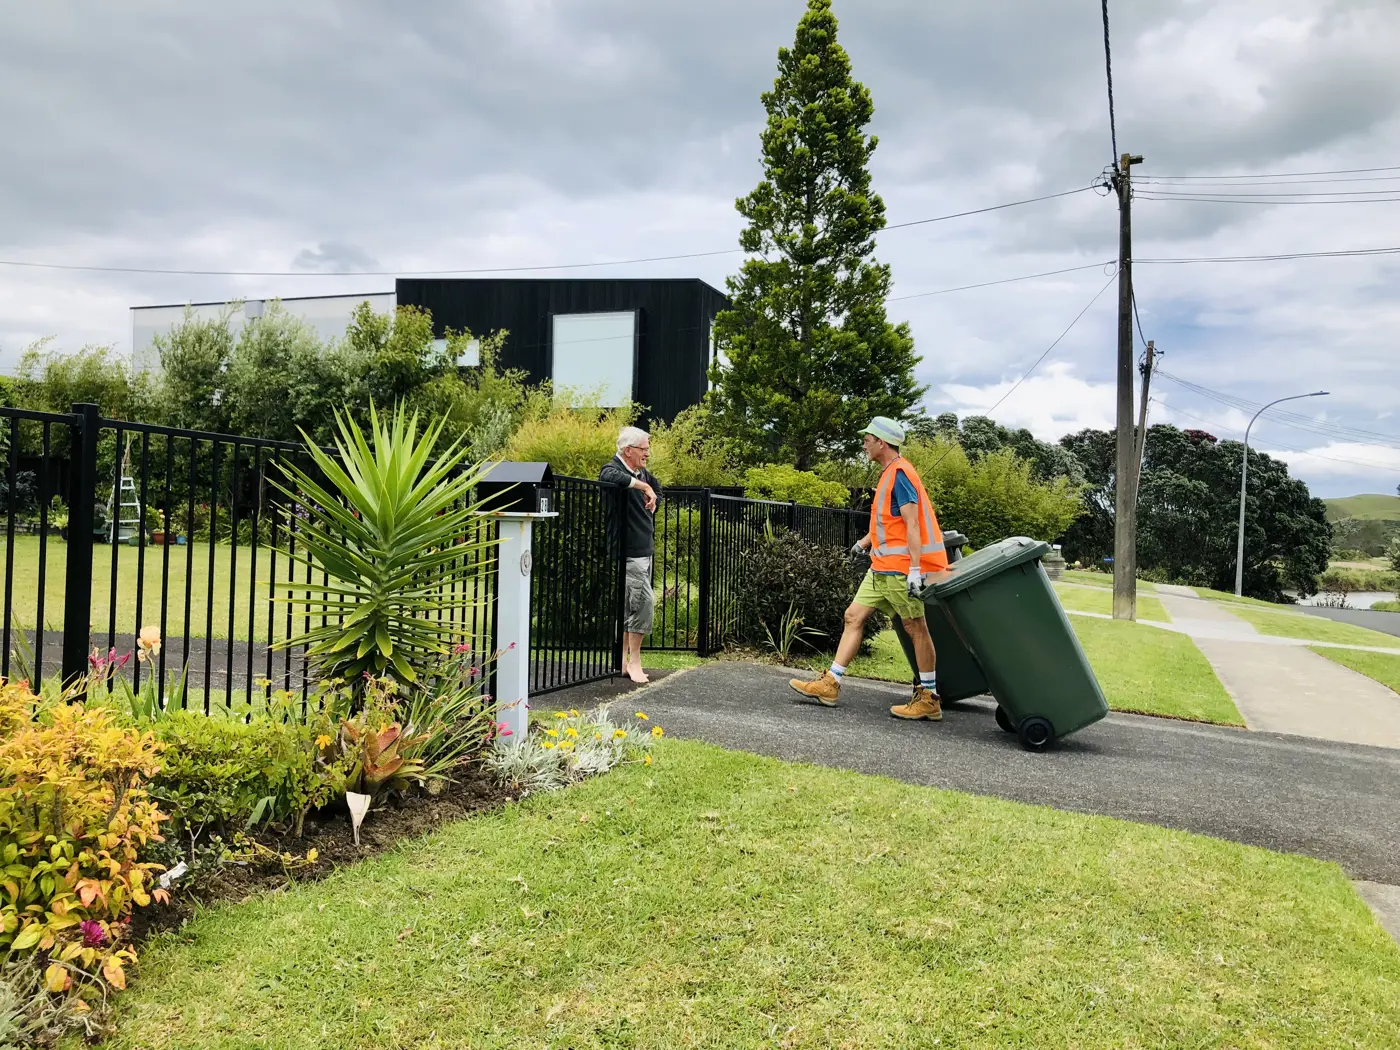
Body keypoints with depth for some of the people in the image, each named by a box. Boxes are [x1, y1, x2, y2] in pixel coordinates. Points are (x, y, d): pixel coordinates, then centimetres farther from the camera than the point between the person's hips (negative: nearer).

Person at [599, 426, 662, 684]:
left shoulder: (642, 473, 14)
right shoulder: (613, 469, -11)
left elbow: (657, 487, 36)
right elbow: (611, 477, -38)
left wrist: (653, 500, 18)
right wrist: (644, 487, -29)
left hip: (645, 550, 9)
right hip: (629, 552, -9)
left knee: (629, 605, 12)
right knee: (645, 601, -13)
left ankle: (623, 659, 20)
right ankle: (634, 660, -4)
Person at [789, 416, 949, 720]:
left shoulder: (900, 473, -14)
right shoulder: (890, 474, 15)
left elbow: (912, 523, -20)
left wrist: (915, 569, -24)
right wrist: (864, 542, 31)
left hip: (900, 568, -10)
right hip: (882, 567, 10)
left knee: (915, 627, -2)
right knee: (854, 616, 8)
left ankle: (929, 700, 7)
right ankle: (830, 684, 11)